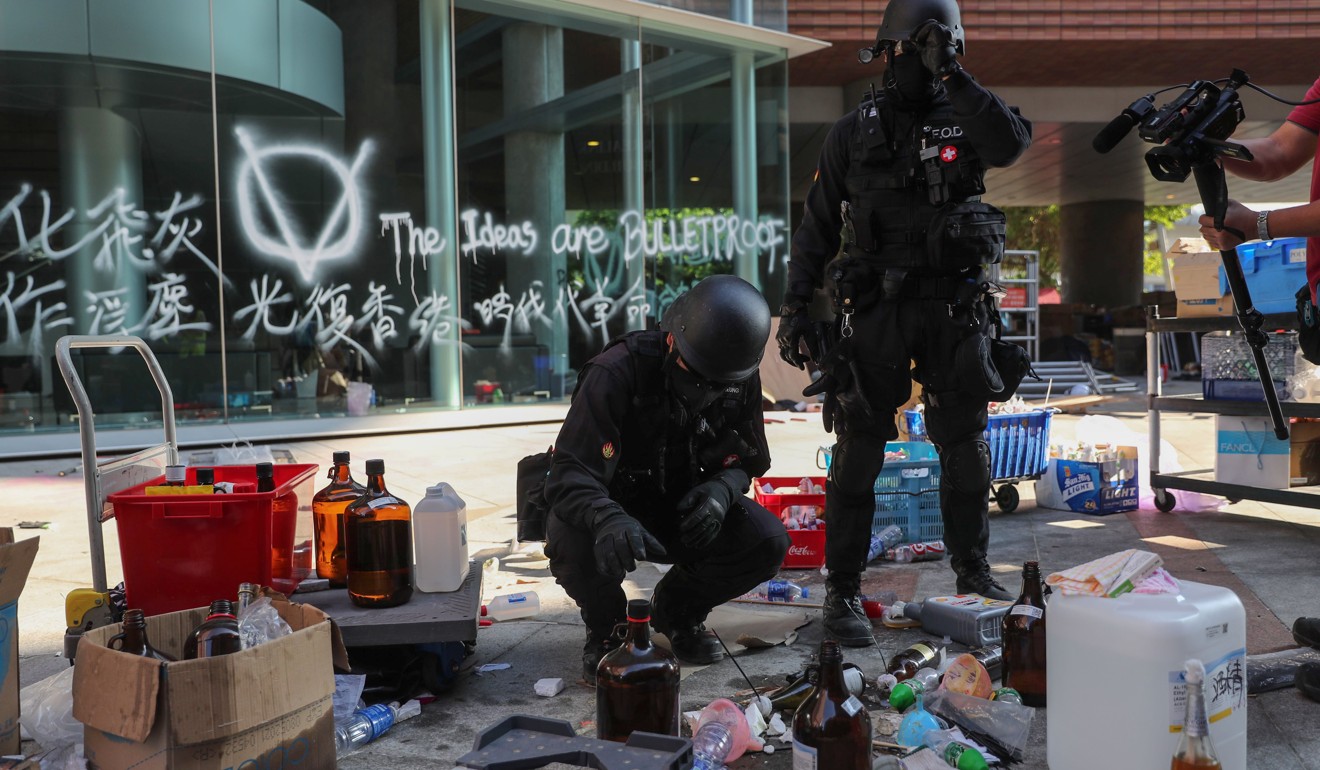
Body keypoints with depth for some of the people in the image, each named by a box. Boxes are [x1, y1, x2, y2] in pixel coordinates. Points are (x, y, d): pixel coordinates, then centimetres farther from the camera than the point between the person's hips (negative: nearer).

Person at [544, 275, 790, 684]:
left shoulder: (741, 382, -13)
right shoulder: (618, 371, -29)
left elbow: (746, 460, 0)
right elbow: (568, 474, -35)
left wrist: (721, 489, -25)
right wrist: (608, 519, -57)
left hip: (683, 507, 4)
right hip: (612, 507, -3)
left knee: (768, 541, -20)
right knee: (572, 540, -37)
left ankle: (676, 609, 10)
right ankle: (607, 628, 0)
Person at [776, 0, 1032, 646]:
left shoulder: (964, 120, 9)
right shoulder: (854, 131, 6)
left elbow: (1011, 143, -14)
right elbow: (817, 226, 5)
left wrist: (954, 77, -14)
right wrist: (794, 307, -2)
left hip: (955, 309, 2)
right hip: (875, 308, -2)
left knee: (965, 447, 9)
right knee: (859, 451, -3)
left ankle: (972, 571, 26)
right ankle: (842, 591, 4)